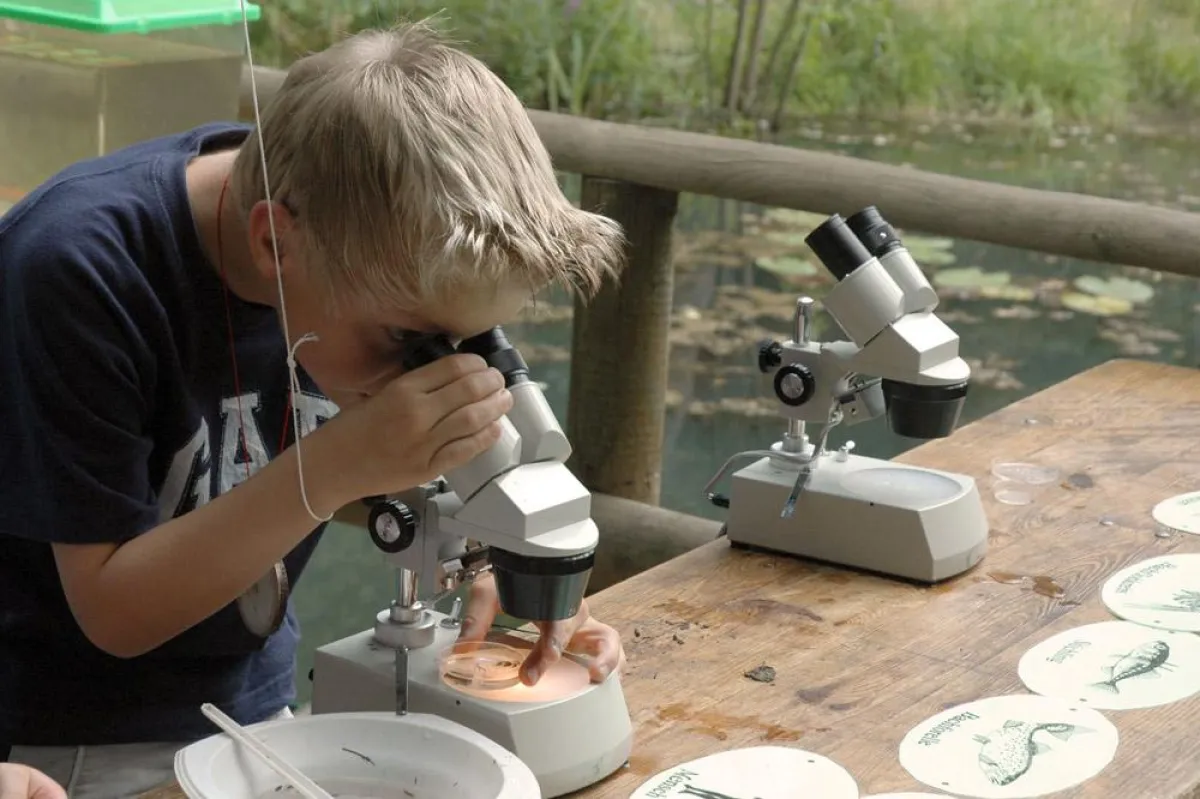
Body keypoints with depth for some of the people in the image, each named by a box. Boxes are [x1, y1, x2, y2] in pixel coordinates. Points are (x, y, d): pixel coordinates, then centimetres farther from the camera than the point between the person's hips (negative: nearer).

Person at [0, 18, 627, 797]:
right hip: (66, 729, -4)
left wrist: (486, 570, -19)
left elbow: (374, 479, 0)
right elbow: (114, 611, -23)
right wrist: (335, 466, -34)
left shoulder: (381, 241, -14)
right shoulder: (79, 271, -28)